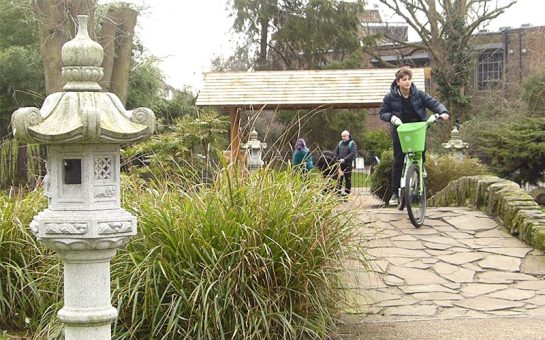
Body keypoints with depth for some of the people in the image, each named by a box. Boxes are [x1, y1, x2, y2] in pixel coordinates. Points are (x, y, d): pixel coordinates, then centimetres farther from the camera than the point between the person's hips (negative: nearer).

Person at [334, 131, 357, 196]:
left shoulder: (352, 143, -5)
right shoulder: (340, 143, 12)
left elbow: (353, 153, -16)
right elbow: (336, 152, 16)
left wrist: (344, 159, -22)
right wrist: (338, 159, -1)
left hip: (348, 164, -5)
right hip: (340, 164, 5)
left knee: (348, 178, -1)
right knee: (339, 178, 6)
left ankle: (347, 192, 4)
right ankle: (338, 191, 12)